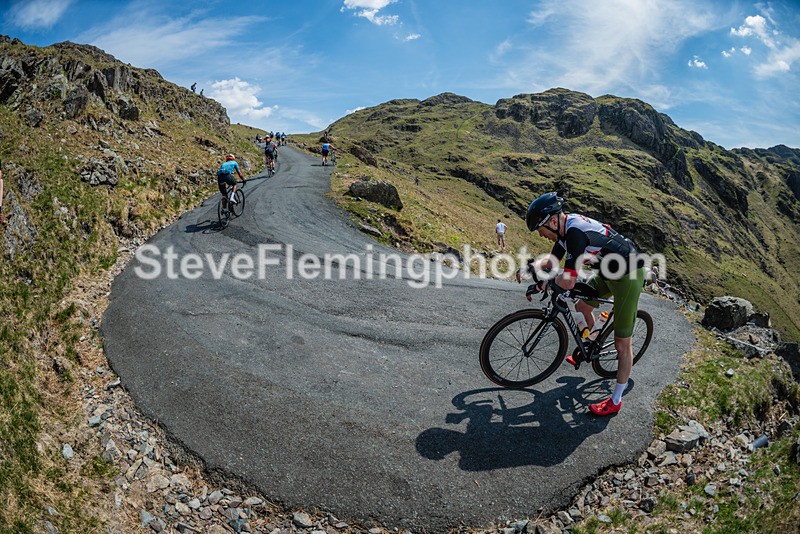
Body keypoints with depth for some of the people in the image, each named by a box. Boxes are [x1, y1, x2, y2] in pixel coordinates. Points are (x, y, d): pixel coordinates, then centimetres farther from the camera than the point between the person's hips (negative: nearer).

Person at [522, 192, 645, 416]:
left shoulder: (576, 232, -31)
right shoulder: (566, 227, -2)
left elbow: (567, 282, -35)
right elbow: (553, 260, 12)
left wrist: (540, 283, -19)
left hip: (627, 276, -9)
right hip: (608, 271, 9)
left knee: (622, 343, -1)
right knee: (581, 307, 20)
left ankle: (616, 401, 10)